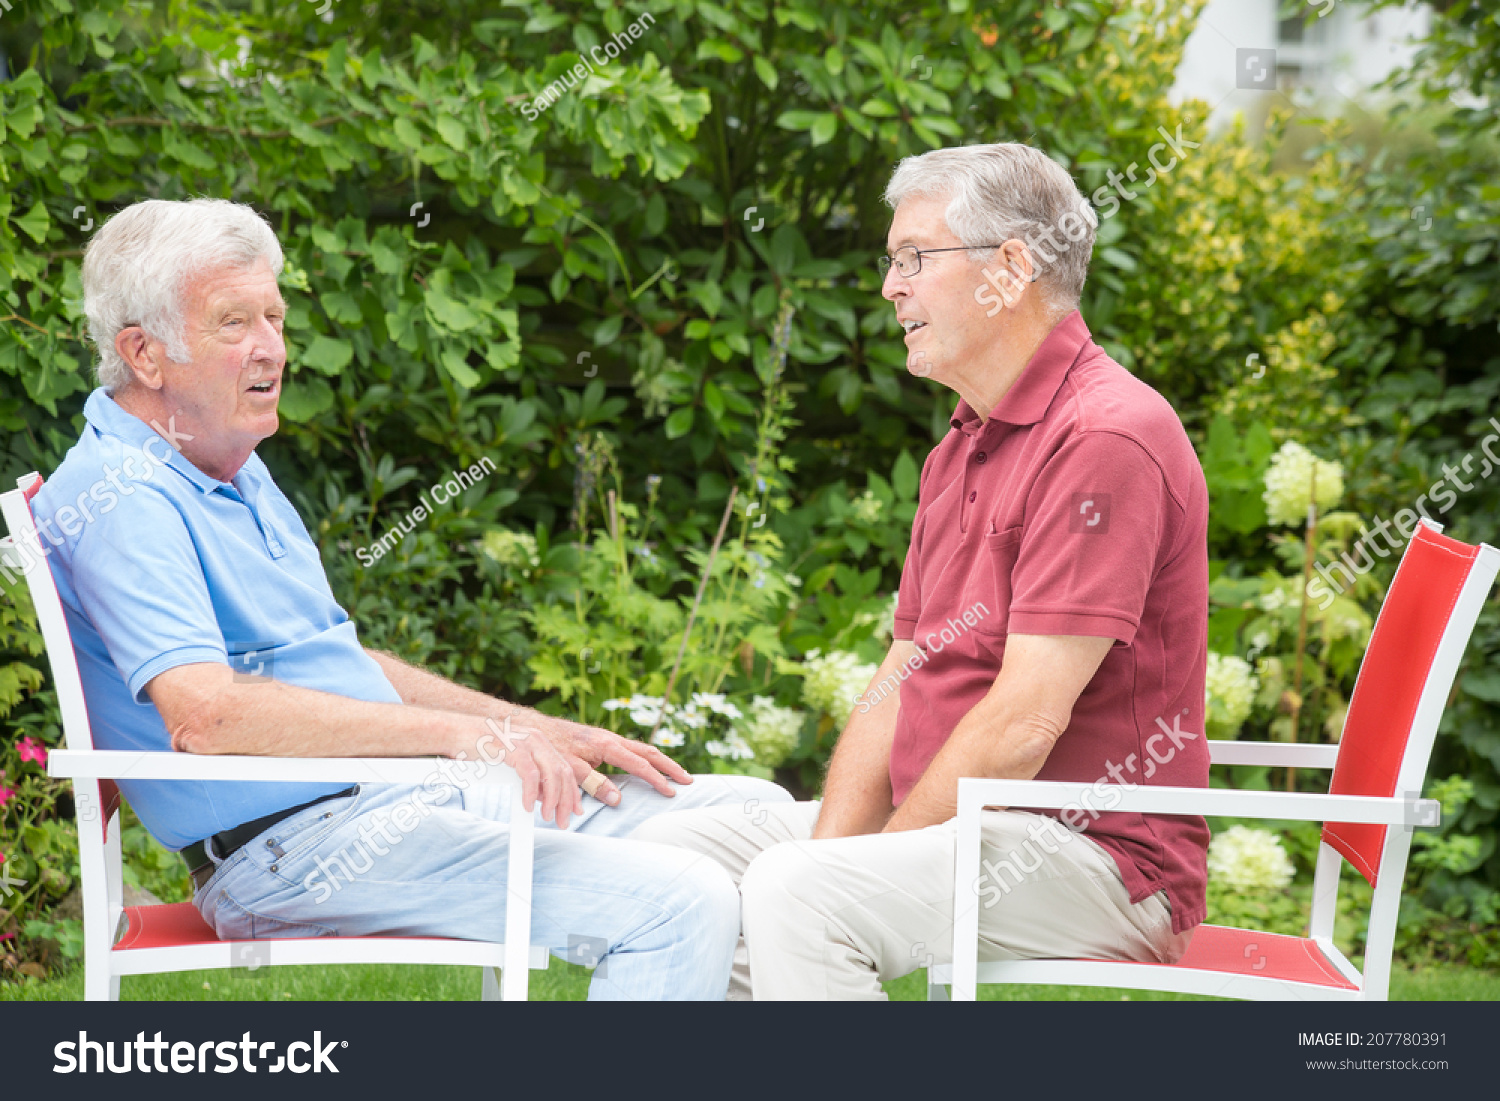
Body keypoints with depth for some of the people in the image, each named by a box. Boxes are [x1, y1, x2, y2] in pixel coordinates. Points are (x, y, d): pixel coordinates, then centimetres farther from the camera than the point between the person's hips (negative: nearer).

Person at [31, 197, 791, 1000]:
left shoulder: (236, 472, 18)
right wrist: (461, 732, -28)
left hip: (409, 794, 10)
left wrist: (538, 732, 15)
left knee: (753, 815, 7)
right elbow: (205, 712, -29)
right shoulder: (119, 501, -15)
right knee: (679, 908, -23)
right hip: (301, 847, -10)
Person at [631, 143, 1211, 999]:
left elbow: (1026, 721, -21)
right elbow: (900, 682, 13)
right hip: (961, 822, 10)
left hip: (1096, 852, -10)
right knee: (678, 849, 2)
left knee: (798, 895, -29)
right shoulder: (963, 449, 17)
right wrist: (830, 845, -3)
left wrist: (850, 867, -16)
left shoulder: (1105, 438, -16)